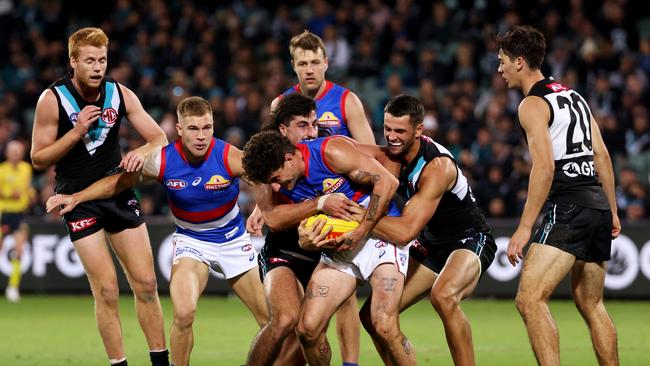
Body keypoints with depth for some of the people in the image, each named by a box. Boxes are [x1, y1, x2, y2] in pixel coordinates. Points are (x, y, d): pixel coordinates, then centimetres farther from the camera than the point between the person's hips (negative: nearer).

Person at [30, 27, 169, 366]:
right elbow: (38, 159, -7)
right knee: (106, 290, -10)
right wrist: (77, 131, -20)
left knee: (146, 283, 1)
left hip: (118, 191, 3)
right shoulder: (52, 99, -10)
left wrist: (142, 151, -23)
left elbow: (159, 138, 1)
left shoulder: (120, 94, -2)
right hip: (77, 197, -3)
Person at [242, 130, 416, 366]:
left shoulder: (332, 152, -20)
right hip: (339, 245, 6)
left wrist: (361, 231, -19)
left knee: (384, 328, -22)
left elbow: (387, 181, -18)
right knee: (307, 328, -6)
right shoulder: (280, 188, -1)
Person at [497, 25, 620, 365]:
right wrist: (611, 210, 25)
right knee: (591, 304, 19)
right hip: (598, 205, 9)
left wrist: (524, 228, -17)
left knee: (530, 298, -15)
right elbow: (602, 155, 20)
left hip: (569, 207, -9)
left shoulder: (532, 104, -6)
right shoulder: (572, 95, 19)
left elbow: (545, 166, -16)